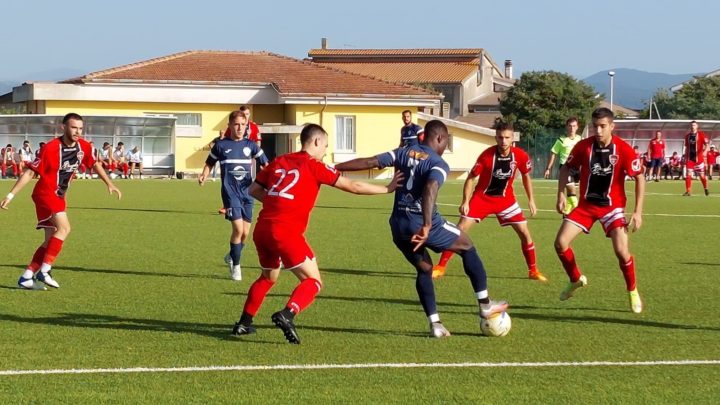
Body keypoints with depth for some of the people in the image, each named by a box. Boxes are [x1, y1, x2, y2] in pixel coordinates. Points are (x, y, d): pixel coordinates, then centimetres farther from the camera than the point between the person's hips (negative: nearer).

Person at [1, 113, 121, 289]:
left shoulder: (83, 147, -2)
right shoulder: (50, 148, -20)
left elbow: (94, 164, 17)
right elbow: (30, 172, -17)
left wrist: (109, 184, 9)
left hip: (59, 196, 8)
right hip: (45, 193, -8)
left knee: (51, 241, 6)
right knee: (64, 228, -24)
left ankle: (26, 278, 12)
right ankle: (44, 271, -22)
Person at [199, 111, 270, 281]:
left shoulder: (250, 145, 6)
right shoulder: (221, 145, 1)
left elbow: (265, 164, 11)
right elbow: (209, 163, 13)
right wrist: (203, 176, -5)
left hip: (247, 192, 3)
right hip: (230, 192, -3)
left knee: (245, 233, 5)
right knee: (238, 228, -16)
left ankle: (232, 256, 33)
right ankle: (236, 266, 0)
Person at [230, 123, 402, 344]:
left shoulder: (278, 162, 16)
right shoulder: (314, 166, 0)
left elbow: (254, 190, 17)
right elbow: (353, 187, 1)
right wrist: (387, 188, 9)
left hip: (262, 228, 7)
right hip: (286, 231, -7)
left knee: (268, 277, 29)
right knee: (313, 281, 0)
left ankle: (244, 323, 29)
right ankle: (287, 315, -25)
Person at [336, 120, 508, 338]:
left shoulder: (404, 153, 10)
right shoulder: (438, 164, -7)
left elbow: (369, 162, 4)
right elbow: (430, 188, -26)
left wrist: (333, 168, 9)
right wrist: (427, 226, -37)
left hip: (399, 225, 6)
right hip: (422, 223, -6)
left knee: (424, 269, 23)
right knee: (467, 247, 16)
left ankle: (435, 324, 15)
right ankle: (485, 305, 19)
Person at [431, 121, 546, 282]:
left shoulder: (520, 156, -16)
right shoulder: (486, 155, -24)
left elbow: (526, 175, 5)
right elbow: (471, 178, -14)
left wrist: (531, 200, 5)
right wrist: (465, 202, -20)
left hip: (506, 199, 2)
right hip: (482, 197, -2)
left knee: (525, 233, -3)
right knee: (460, 229, -10)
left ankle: (533, 270, 12)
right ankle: (441, 267, -1)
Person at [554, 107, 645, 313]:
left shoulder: (624, 150, -17)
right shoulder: (583, 147, -11)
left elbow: (639, 178, -11)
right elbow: (566, 167, 6)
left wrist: (638, 212, -16)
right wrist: (561, 194, -5)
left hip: (612, 207, -3)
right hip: (586, 205, 3)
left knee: (621, 250, -20)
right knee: (560, 243, -7)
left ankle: (633, 292, 6)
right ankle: (576, 279, 21)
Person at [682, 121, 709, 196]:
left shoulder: (701, 134, -3)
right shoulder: (687, 136, 11)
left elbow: (706, 144, -10)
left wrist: (705, 151, -28)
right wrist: (684, 155, 13)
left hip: (699, 158, -4)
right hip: (690, 158, 4)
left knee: (702, 175, 3)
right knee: (688, 175, -4)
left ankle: (706, 189, 24)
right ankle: (688, 191, -2)